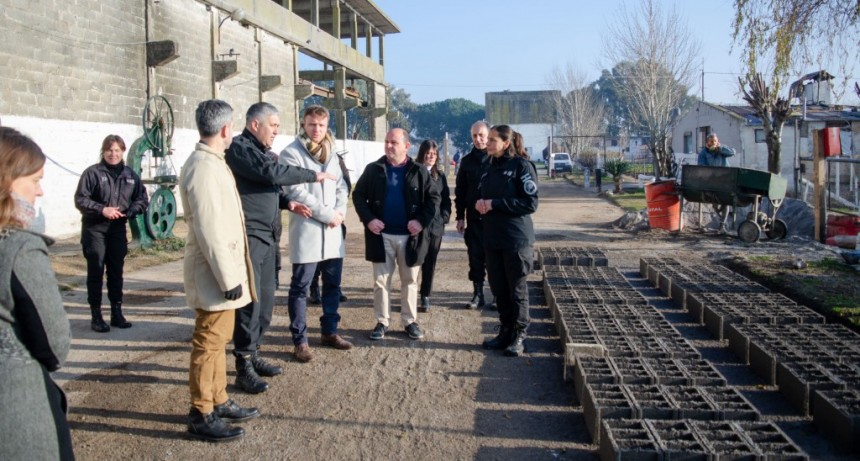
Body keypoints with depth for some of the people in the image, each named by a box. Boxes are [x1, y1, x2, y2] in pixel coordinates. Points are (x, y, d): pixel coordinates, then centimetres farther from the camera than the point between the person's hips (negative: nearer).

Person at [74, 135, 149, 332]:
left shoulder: (130, 175, 7)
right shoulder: (92, 173, -6)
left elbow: (142, 200, 10)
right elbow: (80, 199, -7)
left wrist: (128, 212, -8)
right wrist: (102, 210, -19)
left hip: (118, 228, 4)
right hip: (94, 228, -4)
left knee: (116, 271, 10)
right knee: (96, 270, -1)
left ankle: (117, 312, 19)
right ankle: (96, 315, 5)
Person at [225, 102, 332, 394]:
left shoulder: (263, 151, 19)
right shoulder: (240, 148, -10)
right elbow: (272, 173, -22)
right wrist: (313, 176, -14)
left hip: (267, 237, 9)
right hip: (249, 237, -9)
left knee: (266, 300, 12)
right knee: (250, 302, -8)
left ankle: (253, 356, 24)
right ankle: (244, 369, -1)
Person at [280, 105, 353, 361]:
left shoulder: (331, 153, 15)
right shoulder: (292, 153, -8)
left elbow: (341, 186, 15)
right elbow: (296, 192, -16)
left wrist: (340, 212, -5)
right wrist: (328, 214, -14)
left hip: (333, 231, 7)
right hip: (306, 231, -6)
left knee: (333, 285, 13)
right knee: (300, 288, 1)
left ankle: (329, 332, 27)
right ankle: (300, 340, 9)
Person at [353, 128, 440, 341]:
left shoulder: (419, 171, 1)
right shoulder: (373, 169, 1)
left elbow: (433, 198, 2)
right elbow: (358, 195, 4)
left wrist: (422, 221, -12)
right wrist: (368, 219, -10)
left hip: (410, 236, 0)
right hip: (382, 235, 0)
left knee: (410, 281, 9)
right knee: (381, 281, 5)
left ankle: (410, 321, 20)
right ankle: (382, 322, 15)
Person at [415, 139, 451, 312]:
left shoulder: (440, 176, 12)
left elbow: (446, 200, 14)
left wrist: (444, 218, 1)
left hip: (435, 227, 4)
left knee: (429, 264, 8)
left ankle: (425, 296, 16)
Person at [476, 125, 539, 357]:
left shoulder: (521, 165, -9)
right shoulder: (490, 167, 12)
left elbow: (530, 203, -15)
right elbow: (480, 194, 19)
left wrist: (494, 204, -18)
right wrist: (479, 202, -5)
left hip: (516, 238, -6)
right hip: (492, 238, 7)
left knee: (517, 289, 3)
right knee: (498, 287, 11)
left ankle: (519, 336, 14)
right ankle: (505, 331, 23)